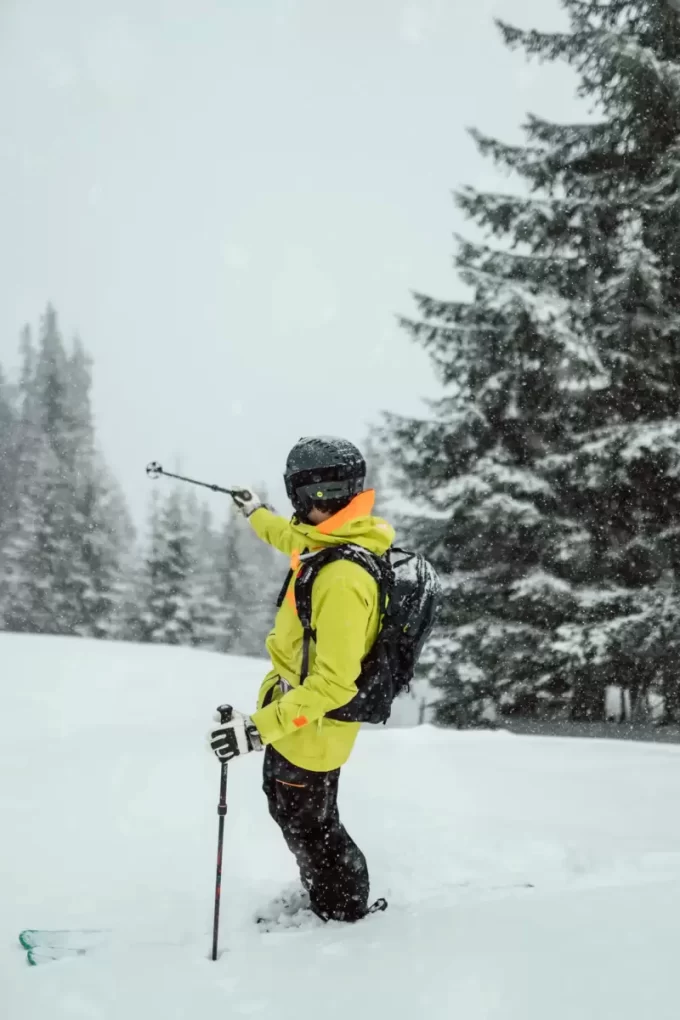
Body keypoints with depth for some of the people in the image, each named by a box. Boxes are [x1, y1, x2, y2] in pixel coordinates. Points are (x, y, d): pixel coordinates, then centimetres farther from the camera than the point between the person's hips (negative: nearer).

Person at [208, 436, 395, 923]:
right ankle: (329, 892, 47)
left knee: (308, 825, 12)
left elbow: (333, 684, -34)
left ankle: (344, 912, 36)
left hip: (312, 725, -10)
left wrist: (259, 728, -34)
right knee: (285, 802, 28)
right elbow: (294, 538, 22)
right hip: (293, 701, 10)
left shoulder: (342, 579, -34)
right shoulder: (335, 541, -5)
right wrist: (256, 513, 39)